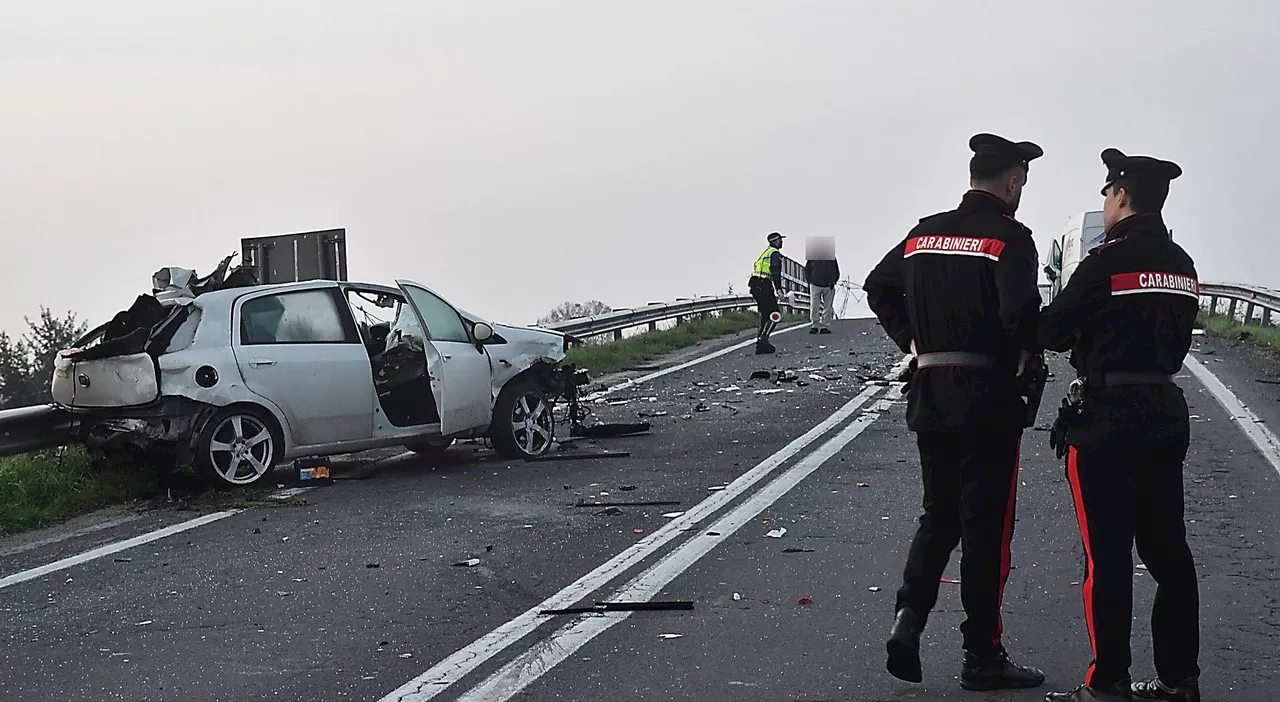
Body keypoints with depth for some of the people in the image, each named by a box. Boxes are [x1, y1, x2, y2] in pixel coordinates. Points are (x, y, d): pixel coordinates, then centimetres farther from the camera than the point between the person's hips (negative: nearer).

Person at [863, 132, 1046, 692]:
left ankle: (908, 616, -2)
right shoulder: (1009, 237, -12)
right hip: (989, 399, -6)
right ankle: (982, 657, 8)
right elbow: (1020, 308, -26)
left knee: (939, 515, 17)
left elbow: (878, 287, 18)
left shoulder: (924, 233, 9)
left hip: (929, 395, 6)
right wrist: (1027, 354, -8)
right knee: (986, 525, 2)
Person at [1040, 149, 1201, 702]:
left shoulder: (1108, 261, -13)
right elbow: (1175, 341, 15)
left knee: (1107, 554, -3)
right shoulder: (1182, 266, 11)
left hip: (1107, 422, -7)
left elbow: (1052, 331, -7)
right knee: (1167, 550, 11)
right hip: (1166, 416, 7)